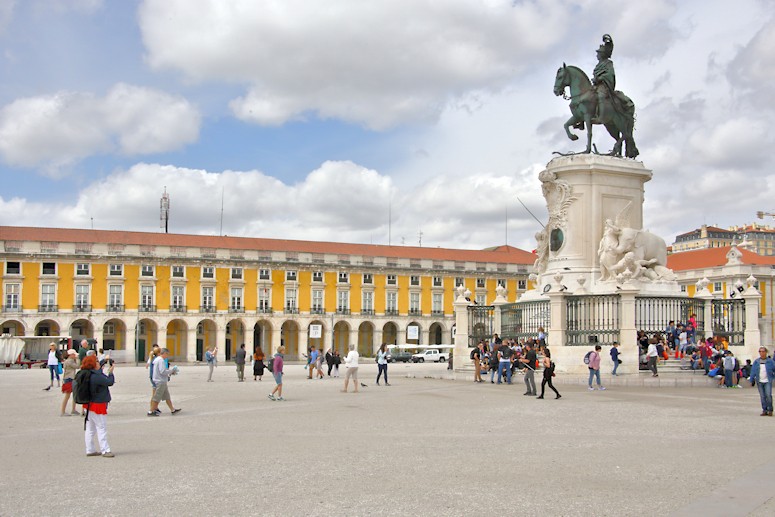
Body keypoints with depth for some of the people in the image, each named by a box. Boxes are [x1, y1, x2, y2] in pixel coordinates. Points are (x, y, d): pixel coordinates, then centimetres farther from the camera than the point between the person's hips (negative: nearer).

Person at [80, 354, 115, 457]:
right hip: (97, 405, -10)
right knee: (102, 427, -3)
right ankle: (105, 450, -1)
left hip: (88, 405, 10)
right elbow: (109, 382, -20)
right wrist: (110, 372, -4)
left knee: (90, 428, 14)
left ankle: (90, 450, 20)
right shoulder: (96, 376, -24)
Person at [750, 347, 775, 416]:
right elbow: (753, 371, 8)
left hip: (768, 381, -3)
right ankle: (764, 410, 11)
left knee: (768, 395, -11)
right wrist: (752, 380, 4)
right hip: (759, 382, 3)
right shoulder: (756, 361, 7)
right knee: (762, 396, 4)